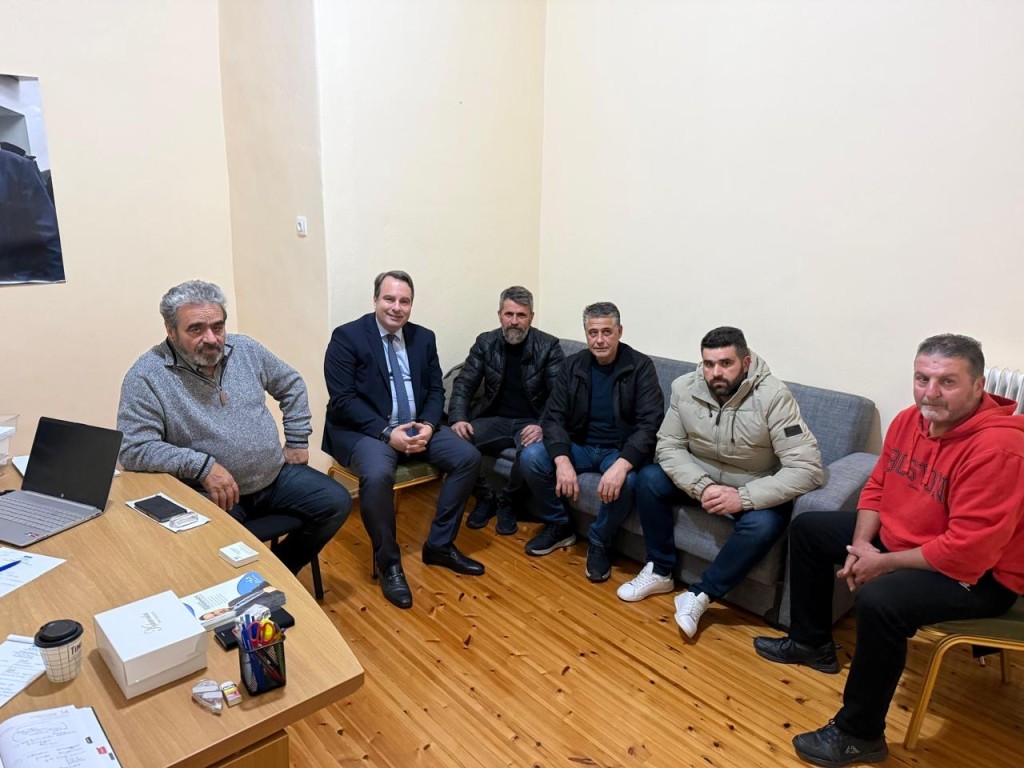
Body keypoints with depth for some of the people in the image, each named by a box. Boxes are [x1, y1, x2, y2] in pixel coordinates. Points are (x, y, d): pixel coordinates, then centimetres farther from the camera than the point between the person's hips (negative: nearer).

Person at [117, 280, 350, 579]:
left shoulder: (245, 349, 1)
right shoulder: (147, 377, -14)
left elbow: (291, 384, 14)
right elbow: (133, 449, -19)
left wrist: (297, 441, 10)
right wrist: (201, 465, -27)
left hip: (276, 475, 5)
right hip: (211, 494, -5)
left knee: (337, 503, -4)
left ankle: (279, 571, 18)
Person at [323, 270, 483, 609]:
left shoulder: (424, 337, 8)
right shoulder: (347, 337, -8)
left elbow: (436, 390, 8)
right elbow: (343, 400, -15)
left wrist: (428, 425, -13)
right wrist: (387, 432, -24)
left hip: (417, 426, 6)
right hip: (364, 429, -5)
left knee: (468, 457, -12)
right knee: (377, 475, -35)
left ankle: (439, 545, 4)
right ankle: (388, 563, -11)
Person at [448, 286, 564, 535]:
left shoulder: (549, 346, -6)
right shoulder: (485, 343, 3)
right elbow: (464, 384, 2)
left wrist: (544, 426, -29)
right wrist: (458, 419, -17)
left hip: (530, 422, -2)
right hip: (494, 419, 3)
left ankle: (506, 502, -4)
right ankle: (485, 497, 1)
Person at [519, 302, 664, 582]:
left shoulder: (640, 367, -10)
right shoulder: (573, 365, 1)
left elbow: (650, 424, -19)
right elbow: (554, 416, -6)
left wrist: (622, 464, -37)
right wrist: (562, 461, -25)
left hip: (619, 450, -3)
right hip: (580, 445, 4)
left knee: (626, 481, -36)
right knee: (531, 456, -21)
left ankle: (599, 543, -5)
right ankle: (559, 526, 3)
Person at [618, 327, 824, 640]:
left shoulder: (773, 396, -27)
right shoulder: (684, 388, -15)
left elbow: (807, 468, -30)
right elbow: (669, 446, -10)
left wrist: (743, 497, -37)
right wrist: (701, 487, -27)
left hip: (754, 489, -3)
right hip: (701, 478, 4)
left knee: (763, 524, -33)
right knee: (649, 479, -17)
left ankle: (700, 594, -13)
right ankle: (660, 572, 1)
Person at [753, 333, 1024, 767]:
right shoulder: (909, 420, -5)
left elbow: (968, 551, -32)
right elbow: (877, 487, 7)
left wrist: (884, 564, -22)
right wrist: (861, 544, -9)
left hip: (977, 574, -9)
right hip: (898, 537, 9)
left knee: (879, 600, -35)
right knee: (808, 528, 12)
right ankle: (812, 642, 28)